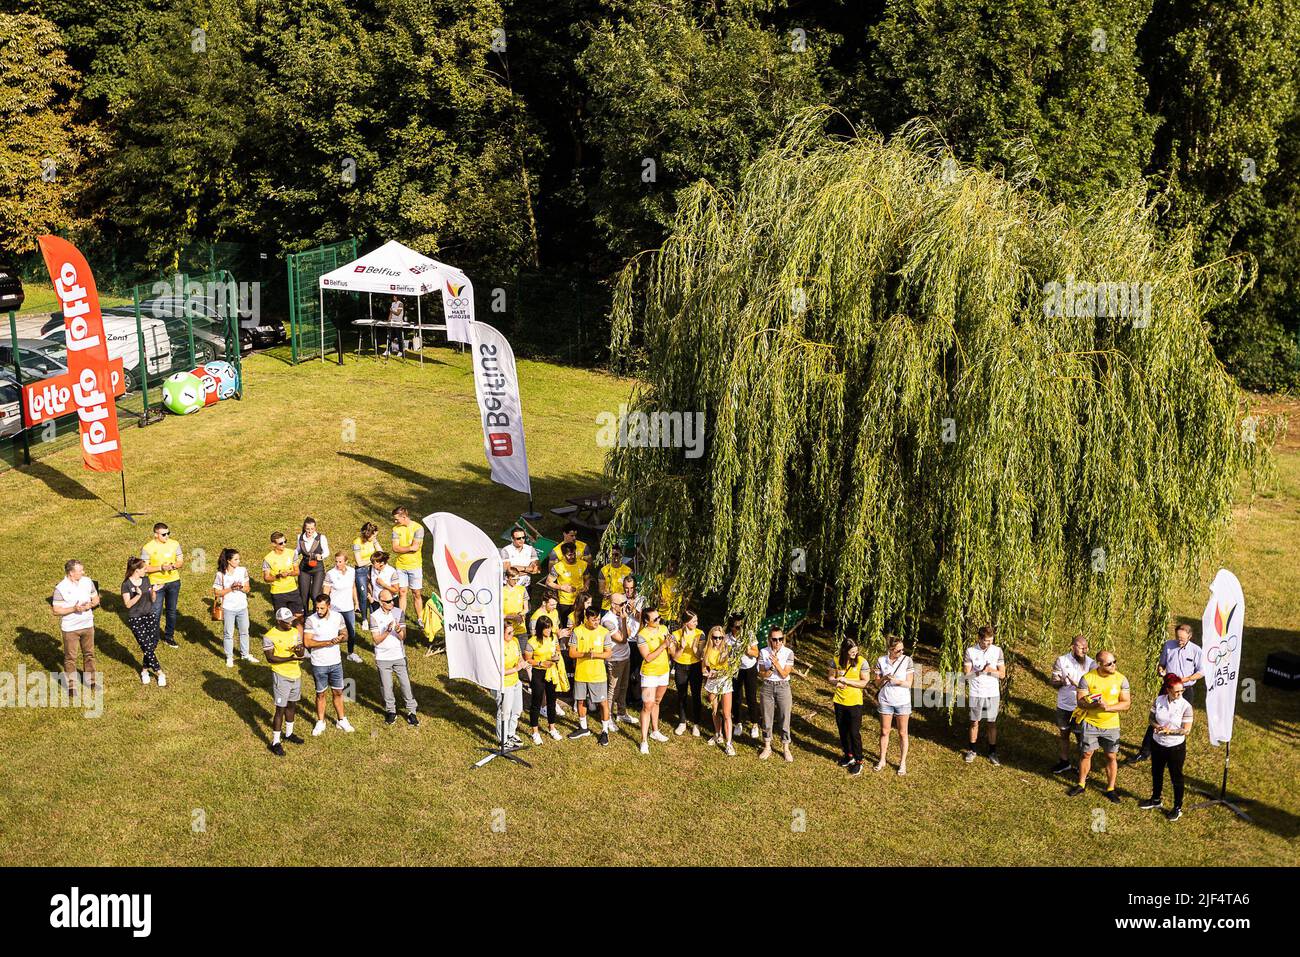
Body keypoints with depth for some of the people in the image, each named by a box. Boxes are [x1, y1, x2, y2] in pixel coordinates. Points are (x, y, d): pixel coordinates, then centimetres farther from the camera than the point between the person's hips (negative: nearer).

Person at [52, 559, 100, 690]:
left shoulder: (87, 581, -4)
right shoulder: (61, 588, -17)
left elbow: (96, 599, 8)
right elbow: (56, 610, -15)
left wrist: (91, 605, -14)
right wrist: (73, 609, -26)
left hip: (87, 625, 4)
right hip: (70, 628, -4)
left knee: (89, 654, 17)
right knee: (70, 657, 7)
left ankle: (90, 680, 32)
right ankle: (71, 685, 20)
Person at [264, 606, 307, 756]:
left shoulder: (295, 632, 2)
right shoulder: (270, 637, -16)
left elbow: (302, 653, 2)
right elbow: (270, 658, -18)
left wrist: (299, 650, -22)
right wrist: (290, 658, -27)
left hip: (296, 675, 6)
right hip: (281, 676, -6)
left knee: (292, 705, 19)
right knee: (280, 709, -3)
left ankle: (289, 734, 37)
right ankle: (275, 742, 5)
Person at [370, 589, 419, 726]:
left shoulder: (399, 613, -3)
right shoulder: (374, 616, -8)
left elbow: (403, 637, -5)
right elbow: (376, 640, -10)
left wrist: (399, 630, -27)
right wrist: (388, 630, -26)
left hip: (399, 655, 1)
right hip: (383, 658, -1)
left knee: (406, 684, 2)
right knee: (386, 686, 8)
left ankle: (411, 711, 14)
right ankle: (391, 711, 26)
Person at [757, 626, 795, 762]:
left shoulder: (788, 653, -9)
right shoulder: (764, 652, -5)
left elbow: (784, 674, -11)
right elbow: (762, 675, -5)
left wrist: (776, 663, -25)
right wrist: (771, 668, -22)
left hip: (783, 687, -1)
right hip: (767, 687, 1)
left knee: (785, 718, 4)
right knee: (767, 718, 9)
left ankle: (785, 749, 19)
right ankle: (767, 747, 25)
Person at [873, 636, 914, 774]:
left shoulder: (907, 660, -11)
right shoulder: (881, 661, -6)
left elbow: (909, 683, -10)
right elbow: (877, 684, 0)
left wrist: (895, 680, -27)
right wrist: (884, 679, -22)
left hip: (902, 702, -1)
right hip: (885, 701, 2)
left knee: (902, 733, 8)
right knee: (884, 732, 13)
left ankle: (903, 762, 21)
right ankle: (882, 760, 28)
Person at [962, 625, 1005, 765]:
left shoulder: (997, 651, -4)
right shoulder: (970, 651, -7)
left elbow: (1002, 674, -2)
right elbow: (966, 674, -7)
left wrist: (991, 670, -21)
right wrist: (979, 672, -25)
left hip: (992, 694, 1)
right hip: (975, 694, -1)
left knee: (992, 723, 8)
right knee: (974, 722, 11)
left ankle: (992, 753, 19)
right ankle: (972, 751, 24)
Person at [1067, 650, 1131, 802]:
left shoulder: (1121, 679, -10)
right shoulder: (1087, 678, -13)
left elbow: (1126, 703, -10)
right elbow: (1080, 701, -12)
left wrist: (1108, 707, -26)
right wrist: (1095, 704, -32)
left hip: (1111, 725, 1)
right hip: (1090, 723, -1)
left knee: (1111, 757, 8)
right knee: (1086, 754, 10)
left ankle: (1110, 789, 24)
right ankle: (1081, 784, 28)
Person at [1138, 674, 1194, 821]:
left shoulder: (1186, 706, -19)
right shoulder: (1159, 701, -8)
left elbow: (1186, 729, -17)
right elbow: (1151, 718, 1)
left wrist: (1169, 731, -28)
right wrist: (1157, 726, -19)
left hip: (1176, 747, -4)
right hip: (1157, 744, 4)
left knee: (1176, 777, 10)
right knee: (1156, 773, 21)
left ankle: (1177, 808, 27)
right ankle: (1156, 800, 43)